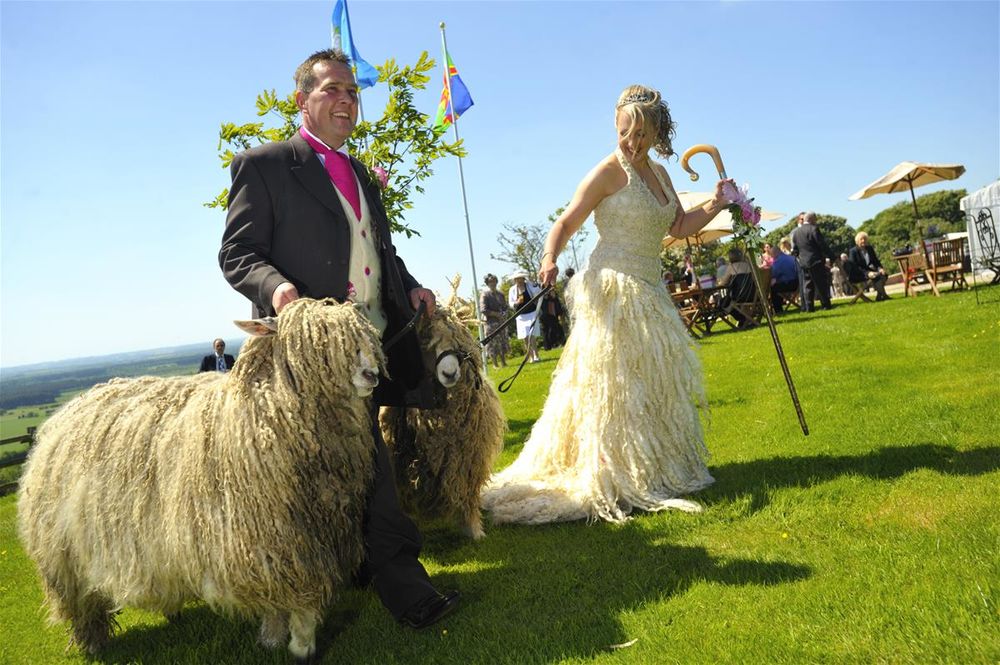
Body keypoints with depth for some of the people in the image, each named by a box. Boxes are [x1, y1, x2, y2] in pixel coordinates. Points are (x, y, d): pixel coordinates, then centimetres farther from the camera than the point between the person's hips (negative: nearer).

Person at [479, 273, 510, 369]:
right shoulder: (484, 295, -8)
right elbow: (483, 310, -15)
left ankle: (503, 362, 18)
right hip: (491, 323, -6)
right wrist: (496, 314, -17)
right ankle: (495, 364, 3)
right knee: (493, 343, -3)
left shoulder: (500, 294, 13)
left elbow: (505, 306, 20)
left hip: (501, 322, 6)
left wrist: (506, 313, -3)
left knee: (503, 343, 9)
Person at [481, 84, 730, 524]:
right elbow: (566, 224, -13)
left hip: (648, 292, 8)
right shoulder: (609, 171, -9)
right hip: (614, 291, -8)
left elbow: (679, 228, 19)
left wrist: (715, 205, 5)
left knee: (656, 382, 14)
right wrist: (549, 259, -31)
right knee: (615, 385, -5)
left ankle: (655, 471, 30)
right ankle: (612, 484, 5)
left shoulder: (659, 173, 14)